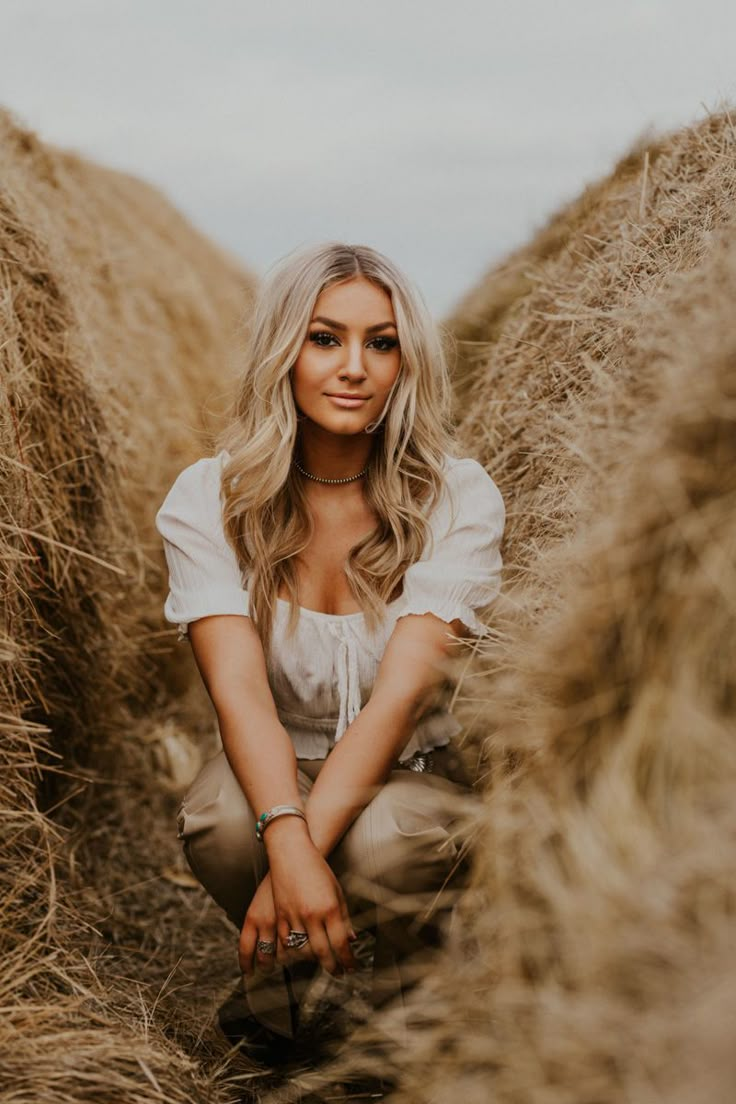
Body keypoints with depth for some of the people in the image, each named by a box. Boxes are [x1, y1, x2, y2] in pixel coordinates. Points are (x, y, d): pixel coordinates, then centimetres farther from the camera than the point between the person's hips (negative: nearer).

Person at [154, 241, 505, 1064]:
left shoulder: (458, 497, -16)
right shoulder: (208, 500, -13)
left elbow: (402, 692, -26)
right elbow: (239, 689, -25)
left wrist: (310, 843, -37)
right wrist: (286, 841, -42)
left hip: (415, 774, -1)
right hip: (274, 773, 1)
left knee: (385, 844, -35)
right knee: (220, 826, -33)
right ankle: (278, 987, 3)